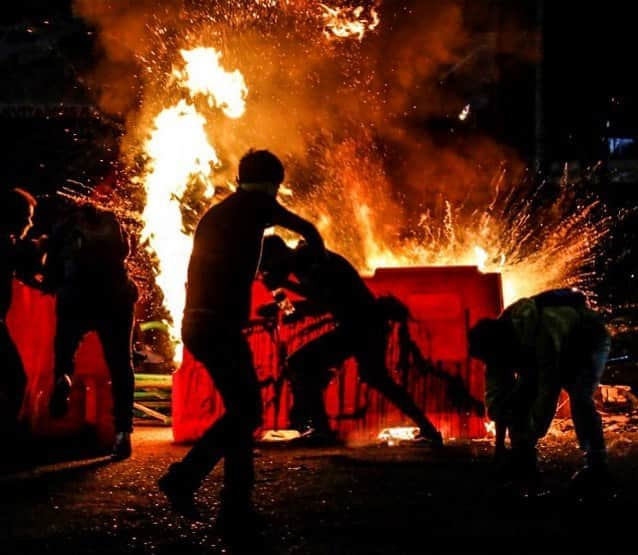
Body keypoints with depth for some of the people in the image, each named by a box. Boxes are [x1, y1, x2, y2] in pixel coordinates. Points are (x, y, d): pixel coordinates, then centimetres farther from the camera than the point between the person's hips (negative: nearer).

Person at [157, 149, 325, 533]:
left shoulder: (215, 214, 22)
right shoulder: (256, 205, 1)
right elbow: (306, 229, 14)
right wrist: (320, 257, 35)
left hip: (196, 322, 8)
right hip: (221, 324, -8)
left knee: (241, 407, 12)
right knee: (247, 411, -6)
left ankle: (238, 505, 8)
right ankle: (185, 477, -17)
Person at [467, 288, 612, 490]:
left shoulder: (540, 333, -44)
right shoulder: (497, 339, -20)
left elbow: (548, 389, -44)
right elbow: (495, 392, -17)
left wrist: (530, 439, -42)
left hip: (589, 340, -7)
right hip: (557, 350, 7)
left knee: (579, 397, -27)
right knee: (520, 397, -8)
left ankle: (596, 464, -19)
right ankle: (523, 462, -2)